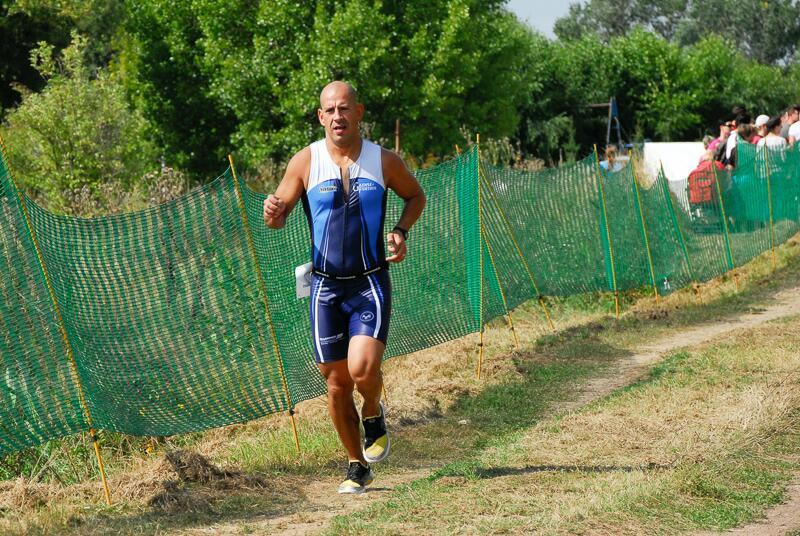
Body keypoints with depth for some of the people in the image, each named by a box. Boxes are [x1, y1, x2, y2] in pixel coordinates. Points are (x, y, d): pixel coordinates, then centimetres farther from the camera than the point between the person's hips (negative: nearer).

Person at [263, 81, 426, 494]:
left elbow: (416, 196, 15)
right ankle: (358, 467, 23)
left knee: (362, 368, -21)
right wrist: (272, 214, -22)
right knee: (336, 383, 5)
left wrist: (401, 231, -3)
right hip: (326, 285, 1)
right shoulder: (305, 162, -2)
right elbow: (279, 214, 3)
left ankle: (374, 415, 13)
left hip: (371, 282, -1)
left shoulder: (383, 161, -2)